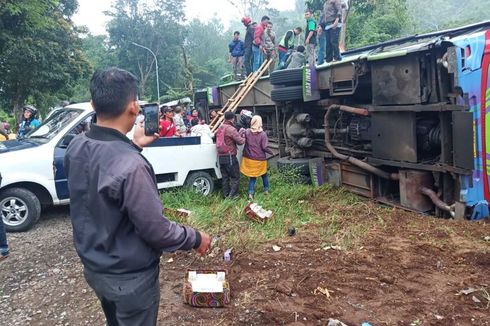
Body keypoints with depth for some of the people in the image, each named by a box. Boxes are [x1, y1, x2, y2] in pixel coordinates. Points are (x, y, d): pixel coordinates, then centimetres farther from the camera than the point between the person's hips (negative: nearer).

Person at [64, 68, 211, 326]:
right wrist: (196, 238, -9)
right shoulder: (131, 166, -33)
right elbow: (155, 230, -24)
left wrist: (134, 146, 13)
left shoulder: (76, 147, -9)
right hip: (129, 279, -7)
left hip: (93, 268, 7)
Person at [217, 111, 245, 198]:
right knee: (235, 177, 3)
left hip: (221, 157, 8)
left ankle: (226, 194, 21)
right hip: (230, 157, -8)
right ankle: (233, 195, 2)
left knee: (225, 177, 15)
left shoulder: (220, 128, 10)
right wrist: (244, 138, 8)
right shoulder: (231, 129, -15)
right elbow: (240, 141, -15)